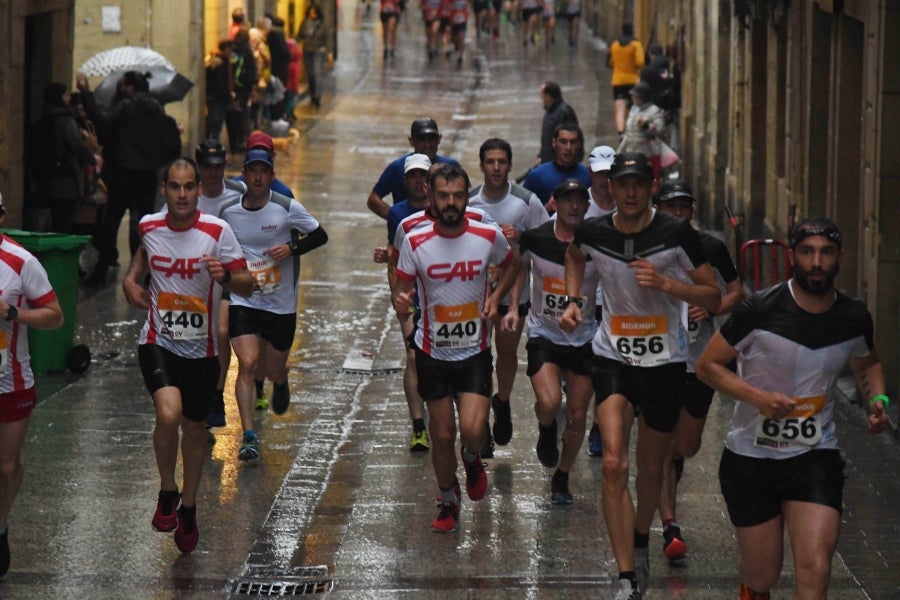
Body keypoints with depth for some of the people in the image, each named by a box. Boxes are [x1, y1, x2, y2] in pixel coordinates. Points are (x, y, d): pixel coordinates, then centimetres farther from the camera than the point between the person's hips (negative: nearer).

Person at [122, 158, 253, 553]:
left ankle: (188, 508, 36)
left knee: (194, 428, 13)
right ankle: (167, 492, -1)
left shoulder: (217, 232, -11)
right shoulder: (148, 227, -3)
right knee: (169, 412, -25)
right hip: (158, 342, 0)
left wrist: (224, 275, -31)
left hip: (200, 348, 0)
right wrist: (132, 279, 6)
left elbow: (247, 287, -11)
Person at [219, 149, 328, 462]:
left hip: (281, 304, 0)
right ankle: (248, 436, -16)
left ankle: (280, 381, 50)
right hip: (243, 301, 0)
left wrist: (292, 249, -16)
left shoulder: (287, 208, -8)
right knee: (247, 364, -16)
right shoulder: (228, 211, -2)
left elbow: (320, 236, 0)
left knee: (274, 370, 10)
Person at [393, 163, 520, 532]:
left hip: (475, 352, 0)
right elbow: (403, 288, -4)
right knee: (442, 436, 6)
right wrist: (400, 303, -28)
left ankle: (472, 460, 22)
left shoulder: (489, 237, -8)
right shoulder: (415, 242, -11)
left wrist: (495, 297, -4)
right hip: (432, 352, 1)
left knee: (472, 430, -16)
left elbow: (511, 265, 13)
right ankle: (448, 503, 30)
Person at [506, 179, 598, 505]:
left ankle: (562, 478, 27)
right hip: (543, 334, -1)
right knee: (549, 402, -22)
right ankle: (546, 430, 16)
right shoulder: (535, 238, -10)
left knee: (577, 414, 5)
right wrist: (513, 307, 2)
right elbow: (519, 267, 12)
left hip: (584, 338, 1)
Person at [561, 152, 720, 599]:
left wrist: (666, 284, -22)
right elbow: (574, 255, 22)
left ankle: (640, 542, 45)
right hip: (613, 356, 0)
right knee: (614, 464, -17)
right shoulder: (592, 233, -5)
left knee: (651, 467, 14)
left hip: (664, 361, 0)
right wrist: (572, 300, 9)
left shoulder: (677, 234, -12)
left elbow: (713, 298, -7)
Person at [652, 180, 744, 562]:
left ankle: (674, 461, 48)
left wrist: (711, 309, -11)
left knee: (688, 445, 10)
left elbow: (736, 292, 7)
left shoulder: (711, 248, 1)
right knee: (661, 445, -8)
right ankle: (669, 526, -5)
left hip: (700, 359, 2)